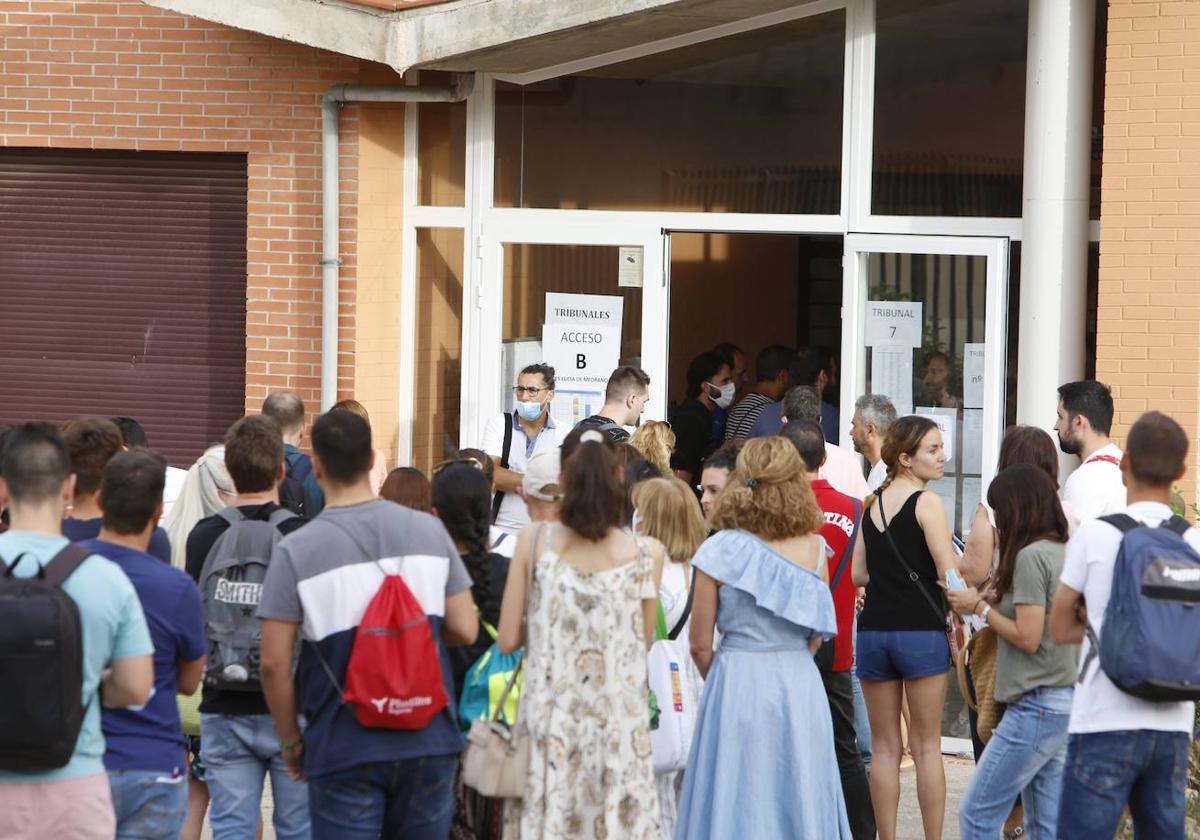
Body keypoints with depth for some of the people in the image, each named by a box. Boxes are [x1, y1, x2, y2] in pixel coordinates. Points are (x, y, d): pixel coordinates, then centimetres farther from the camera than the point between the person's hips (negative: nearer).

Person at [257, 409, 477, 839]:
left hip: (343, 749, -3)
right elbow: (464, 630, 2)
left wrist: (290, 739, 3)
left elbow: (274, 663, -10)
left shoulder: (296, 550, -10)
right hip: (429, 739, 3)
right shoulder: (429, 531, -1)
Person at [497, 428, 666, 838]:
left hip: (549, 718, 1)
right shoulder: (645, 554, -5)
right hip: (619, 724, -1)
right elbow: (644, 643, 4)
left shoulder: (534, 541, -4)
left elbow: (508, 639, -1)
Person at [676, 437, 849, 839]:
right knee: (801, 798, 11)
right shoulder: (814, 549, 0)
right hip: (802, 685, 3)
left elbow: (701, 644, -3)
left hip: (739, 685, -3)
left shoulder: (720, 550, -7)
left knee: (736, 802, 5)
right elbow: (816, 635, 11)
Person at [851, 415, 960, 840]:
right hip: (921, 632, -5)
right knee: (927, 746, 3)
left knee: (884, 747, 8)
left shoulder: (872, 504, 9)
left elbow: (858, 574, 10)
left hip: (873, 630, 5)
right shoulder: (927, 503, -9)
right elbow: (949, 574, -14)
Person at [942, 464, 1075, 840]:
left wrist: (980, 607, -4)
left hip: (1036, 706, -9)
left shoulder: (1031, 556, -14)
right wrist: (994, 599, 11)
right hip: (1066, 702, 9)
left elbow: (1027, 637, -17)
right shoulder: (1064, 552, 12)